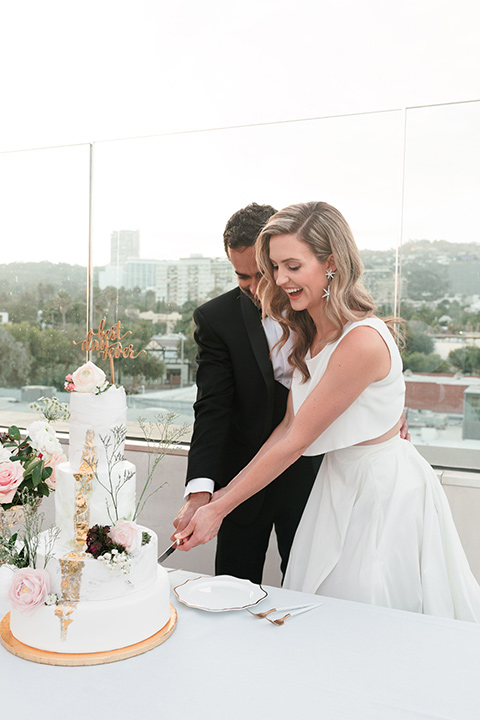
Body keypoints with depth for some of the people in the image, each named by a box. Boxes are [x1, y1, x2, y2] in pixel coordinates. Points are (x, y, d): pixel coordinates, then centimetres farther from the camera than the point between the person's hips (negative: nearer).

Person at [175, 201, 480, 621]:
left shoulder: (362, 341, -28)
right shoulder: (310, 334, 0)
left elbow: (296, 443, -24)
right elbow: (288, 426, 2)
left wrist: (218, 511, -16)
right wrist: (224, 493, 0)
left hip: (385, 493, -8)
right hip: (338, 484, 8)